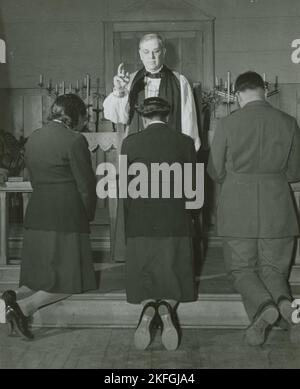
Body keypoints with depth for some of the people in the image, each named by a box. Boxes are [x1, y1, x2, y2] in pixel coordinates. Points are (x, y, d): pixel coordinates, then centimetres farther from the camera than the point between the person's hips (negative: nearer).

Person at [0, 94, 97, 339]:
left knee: (44, 278, 19)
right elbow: (86, 186, -9)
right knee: (69, 282, 2)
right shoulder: (74, 140, -10)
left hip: (36, 216, 7)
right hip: (66, 219, -7)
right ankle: (24, 307, -18)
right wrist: (88, 216, 9)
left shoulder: (33, 138, 12)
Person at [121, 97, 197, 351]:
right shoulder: (185, 142, 0)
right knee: (174, 279, 14)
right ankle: (166, 308, -14)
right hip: (176, 223, 0)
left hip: (140, 223, 0)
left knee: (144, 277, 14)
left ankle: (148, 308, -14)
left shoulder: (130, 143, -1)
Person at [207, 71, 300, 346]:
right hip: (277, 209, 2)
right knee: (272, 267, 14)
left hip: (238, 209, -2)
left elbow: (216, 172, 2)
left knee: (242, 268, 10)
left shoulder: (229, 124, -5)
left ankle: (263, 306, -17)